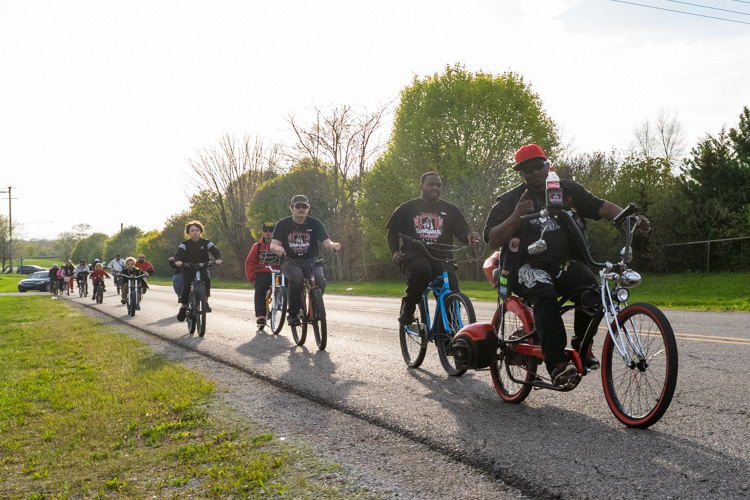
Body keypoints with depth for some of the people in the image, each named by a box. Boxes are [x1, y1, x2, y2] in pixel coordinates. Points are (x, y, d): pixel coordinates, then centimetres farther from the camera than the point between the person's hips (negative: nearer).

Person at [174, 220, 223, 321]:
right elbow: (178, 253, -18)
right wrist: (177, 261, -42)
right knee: (186, 288, -20)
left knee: (207, 279, -32)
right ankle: (183, 307, 3)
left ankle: (205, 302, -21)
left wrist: (218, 259, -35)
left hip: (202, 269, 0)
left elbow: (216, 252, -11)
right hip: (188, 270, 0)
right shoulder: (185, 244, -2)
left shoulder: (206, 243, 0)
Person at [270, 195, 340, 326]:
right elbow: (273, 244, -10)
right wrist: (277, 248, -36)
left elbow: (326, 242, -7)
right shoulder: (283, 224, 0)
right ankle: (293, 313, -19)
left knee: (320, 280, -30)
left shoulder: (315, 223, 2)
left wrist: (333, 245, -31)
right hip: (290, 261, -1)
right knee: (297, 277, -36)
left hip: (310, 261, 1)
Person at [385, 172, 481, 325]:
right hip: (413, 256, -2)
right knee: (420, 270, -38)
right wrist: (395, 252, 0)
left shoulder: (450, 210, 16)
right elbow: (393, 232, 17)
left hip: (441, 258, 2)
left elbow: (462, 232, 9)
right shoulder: (407, 208, 15)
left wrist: (469, 235, -16)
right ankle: (408, 306, -14)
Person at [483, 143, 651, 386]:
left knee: (590, 288, -28)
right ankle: (557, 365, -38)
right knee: (544, 294, -35)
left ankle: (582, 346, -6)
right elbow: (492, 240, -1)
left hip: (566, 263, 3)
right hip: (529, 266, -2)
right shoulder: (509, 200, 7)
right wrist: (516, 217, -15)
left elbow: (601, 207, 7)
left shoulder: (568, 190, 14)